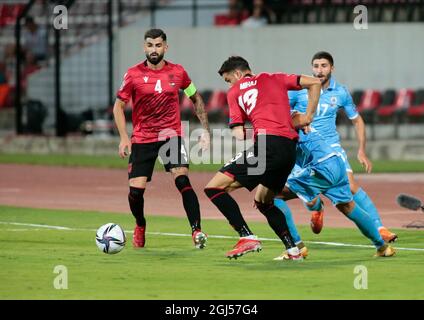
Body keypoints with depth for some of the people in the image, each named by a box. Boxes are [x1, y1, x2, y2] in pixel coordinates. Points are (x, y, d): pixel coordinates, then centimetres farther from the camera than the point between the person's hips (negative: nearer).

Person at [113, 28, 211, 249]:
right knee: (136, 190, -6)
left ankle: (196, 231, -22)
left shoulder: (177, 72, 0)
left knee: (182, 179, -21)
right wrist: (124, 138, -8)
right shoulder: (134, 74, -4)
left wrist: (205, 130, 6)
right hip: (142, 139, 0)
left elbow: (196, 99, 13)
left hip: (171, 135, 0)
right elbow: (119, 106, 3)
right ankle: (140, 226, 25)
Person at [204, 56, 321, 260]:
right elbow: (314, 83, 20)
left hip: (267, 143, -6)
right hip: (290, 148, 6)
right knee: (263, 201, 26)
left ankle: (247, 237, -14)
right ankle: (292, 249, 15)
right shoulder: (274, 79, 25)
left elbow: (239, 134, 6)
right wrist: (307, 117, 20)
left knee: (214, 188, -2)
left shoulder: (234, 92, 16)